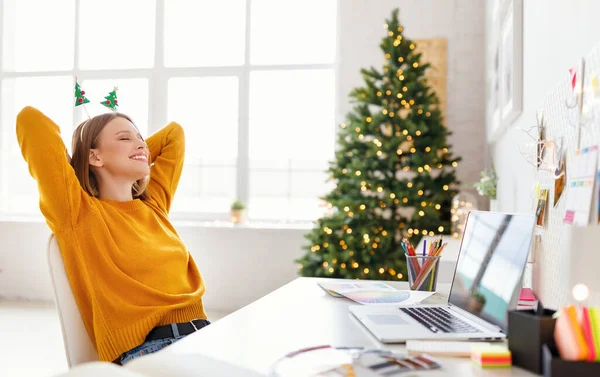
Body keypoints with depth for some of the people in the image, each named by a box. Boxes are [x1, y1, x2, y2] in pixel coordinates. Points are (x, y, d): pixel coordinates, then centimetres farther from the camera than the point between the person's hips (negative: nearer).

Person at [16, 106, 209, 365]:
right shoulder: (77, 213, 1)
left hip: (200, 334, 6)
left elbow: (173, 133, 28)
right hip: (145, 349, -5)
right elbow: (31, 120, -4)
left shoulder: (154, 204, 17)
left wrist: (123, 171, 22)